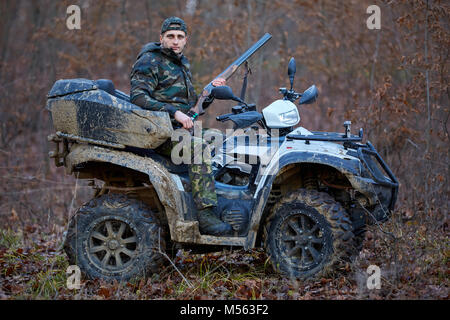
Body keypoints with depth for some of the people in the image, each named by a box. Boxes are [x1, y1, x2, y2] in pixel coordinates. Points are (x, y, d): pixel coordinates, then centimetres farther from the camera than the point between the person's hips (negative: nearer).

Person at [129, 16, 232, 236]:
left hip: (179, 128, 9)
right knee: (198, 147, -30)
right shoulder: (149, 61, -5)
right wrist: (174, 113, -25)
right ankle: (205, 216, -35)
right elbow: (138, 97, -19)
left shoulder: (182, 64, 22)